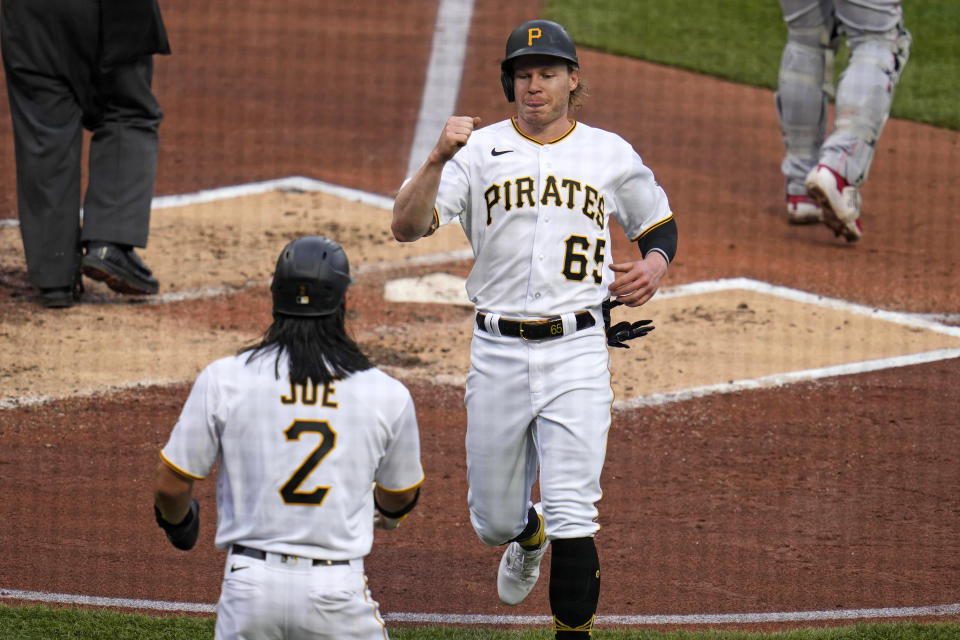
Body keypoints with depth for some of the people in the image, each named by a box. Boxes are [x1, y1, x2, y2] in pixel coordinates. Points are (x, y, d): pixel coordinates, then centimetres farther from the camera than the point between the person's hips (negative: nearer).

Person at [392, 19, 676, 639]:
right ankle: (530, 537, 50)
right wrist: (439, 158, -25)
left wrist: (654, 265, -1)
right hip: (497, 352, 1)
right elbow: (406, 225, -10)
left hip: (577, 354, -1)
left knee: (572, 516, -13)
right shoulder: (480, 150, 2)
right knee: (494, 520, 13)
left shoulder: (612, 155, 6)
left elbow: (660, 225, 21)